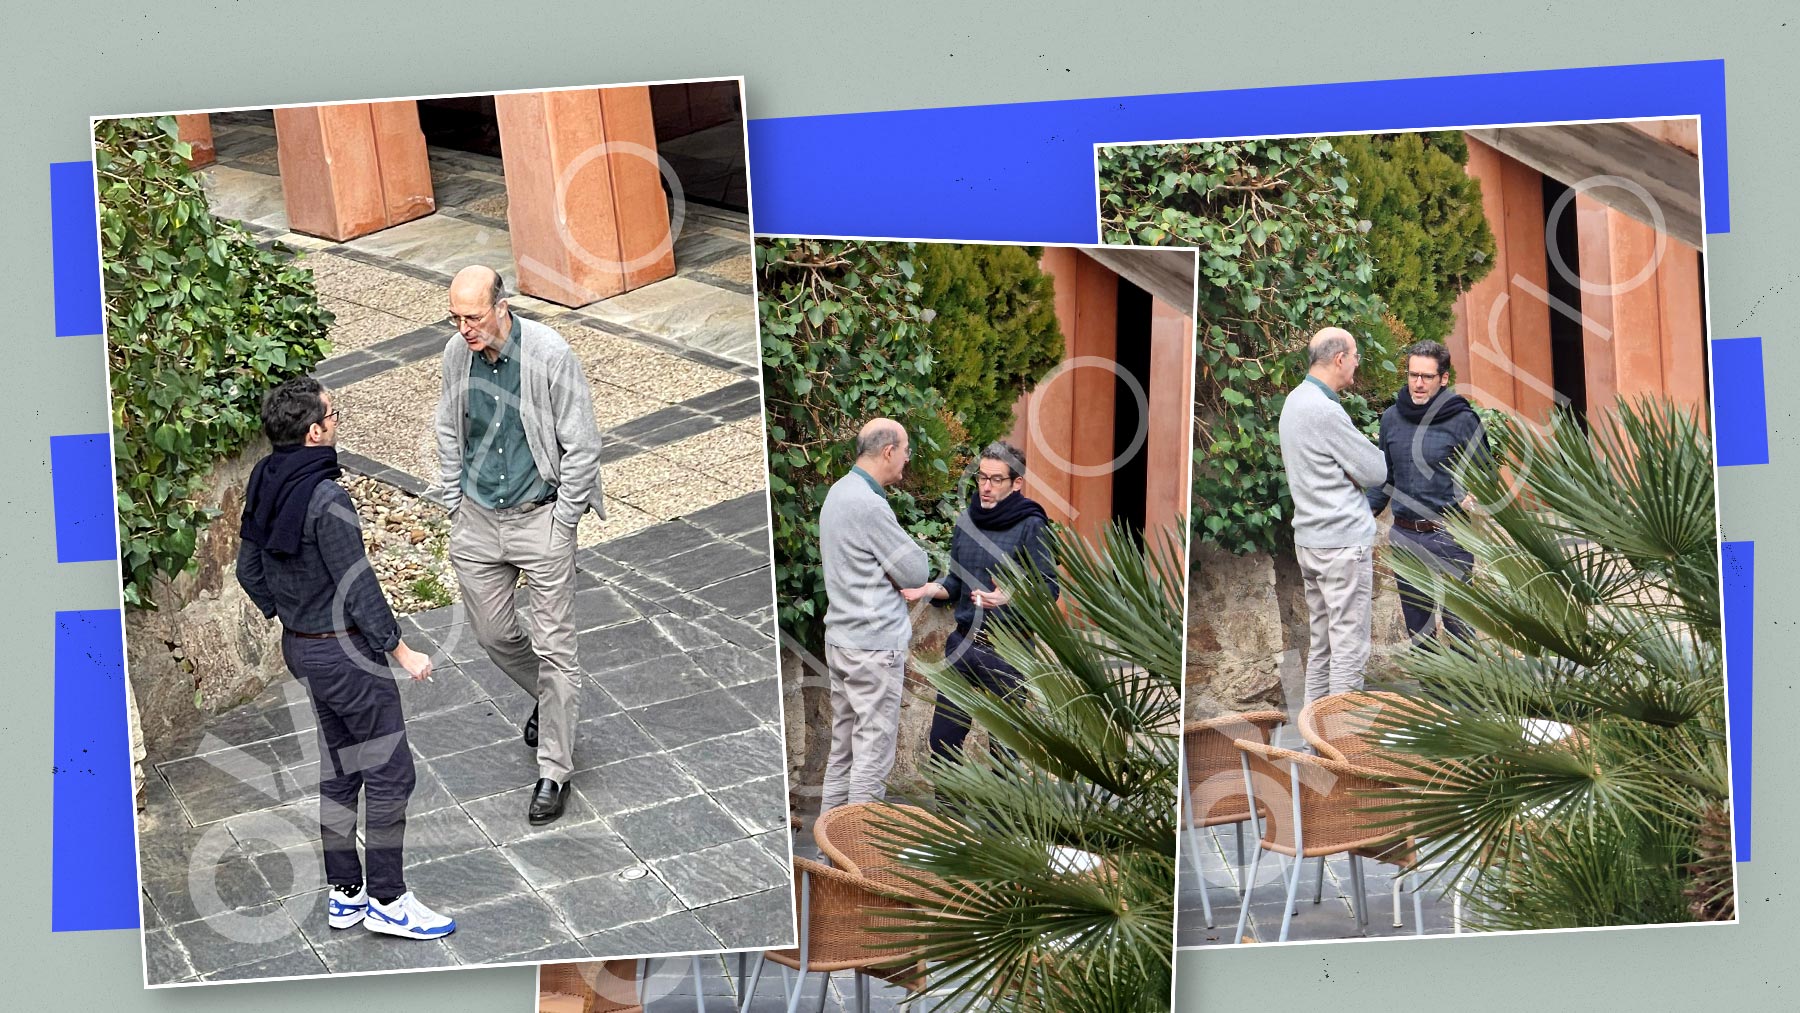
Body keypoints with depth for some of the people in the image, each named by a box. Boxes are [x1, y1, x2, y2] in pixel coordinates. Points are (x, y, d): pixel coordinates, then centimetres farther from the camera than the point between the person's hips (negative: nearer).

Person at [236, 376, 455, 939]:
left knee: (338, 770, 18)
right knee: (390, 770, 1)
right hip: (344, 650, -9)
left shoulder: (263, 488, 3)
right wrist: (401, 650, -13)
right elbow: (357, 587, -21)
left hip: (299, 647, 9)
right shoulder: (326, 500, -24)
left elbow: (249, 570, 12)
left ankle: (344, 894, 25)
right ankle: (387, 899, 7)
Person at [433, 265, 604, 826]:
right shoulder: (457, 353, -2)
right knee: (492, 634, 14)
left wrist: (563, 520, -10)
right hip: (477, 520, 5)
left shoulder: (550, 354, -18)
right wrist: (453, 506, 10)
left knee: (553, 647, -2)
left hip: (539, 517, -5)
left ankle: (554, 772, 7)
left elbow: (581, 444, -11)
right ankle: (550, 699, 44)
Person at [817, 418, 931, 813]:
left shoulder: (838, 492, 12)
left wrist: (891, 571, 2)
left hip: (840, 639, 10)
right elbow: (917, 572, -14)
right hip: (874, 645, -10)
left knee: (843, 749, 15)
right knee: (873, 754, -4)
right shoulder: (868, 505, -19)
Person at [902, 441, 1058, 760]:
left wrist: (1010, 597, -29)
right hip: (963, 643, 5)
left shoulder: (1030, 526, -10)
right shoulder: (967, 520, 6)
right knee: (942, 738, 9)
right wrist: (927, 589, -6)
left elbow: (1048, 588, -12)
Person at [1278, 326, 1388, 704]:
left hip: (1310, 540, 10)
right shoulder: (1325, 411, -19)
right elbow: (1375, 471, -13)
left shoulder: (1295, 400, 12)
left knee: (1321, 644, 14)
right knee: (1349, 651, -5)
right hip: (1343, 542, -10)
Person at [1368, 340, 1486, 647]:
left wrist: (1474, 497, -20)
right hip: (1404, 535, 5)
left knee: (1457, 623, -4)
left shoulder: (1462, 419, -7)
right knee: (1416, 626, 12)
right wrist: (1368, 509, 5)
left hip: (1448, 537, -5)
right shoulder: (1392, 418, 7)